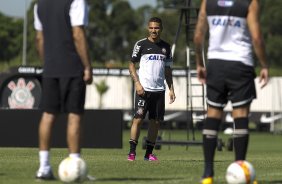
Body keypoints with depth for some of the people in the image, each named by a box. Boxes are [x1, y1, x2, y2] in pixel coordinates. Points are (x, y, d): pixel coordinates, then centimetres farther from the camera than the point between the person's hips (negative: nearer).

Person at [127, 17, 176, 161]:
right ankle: (132, 152, -9)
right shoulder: (141, 44, 1)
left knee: (156, 121, 4)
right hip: (143, 89, -4)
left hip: (159, 89, 4)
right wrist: (137, 83, -11)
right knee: (138, 118, -11)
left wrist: (171, 88, 11)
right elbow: (131, 65, 1)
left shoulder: (165, 47, 13)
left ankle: (149, 153, 11)